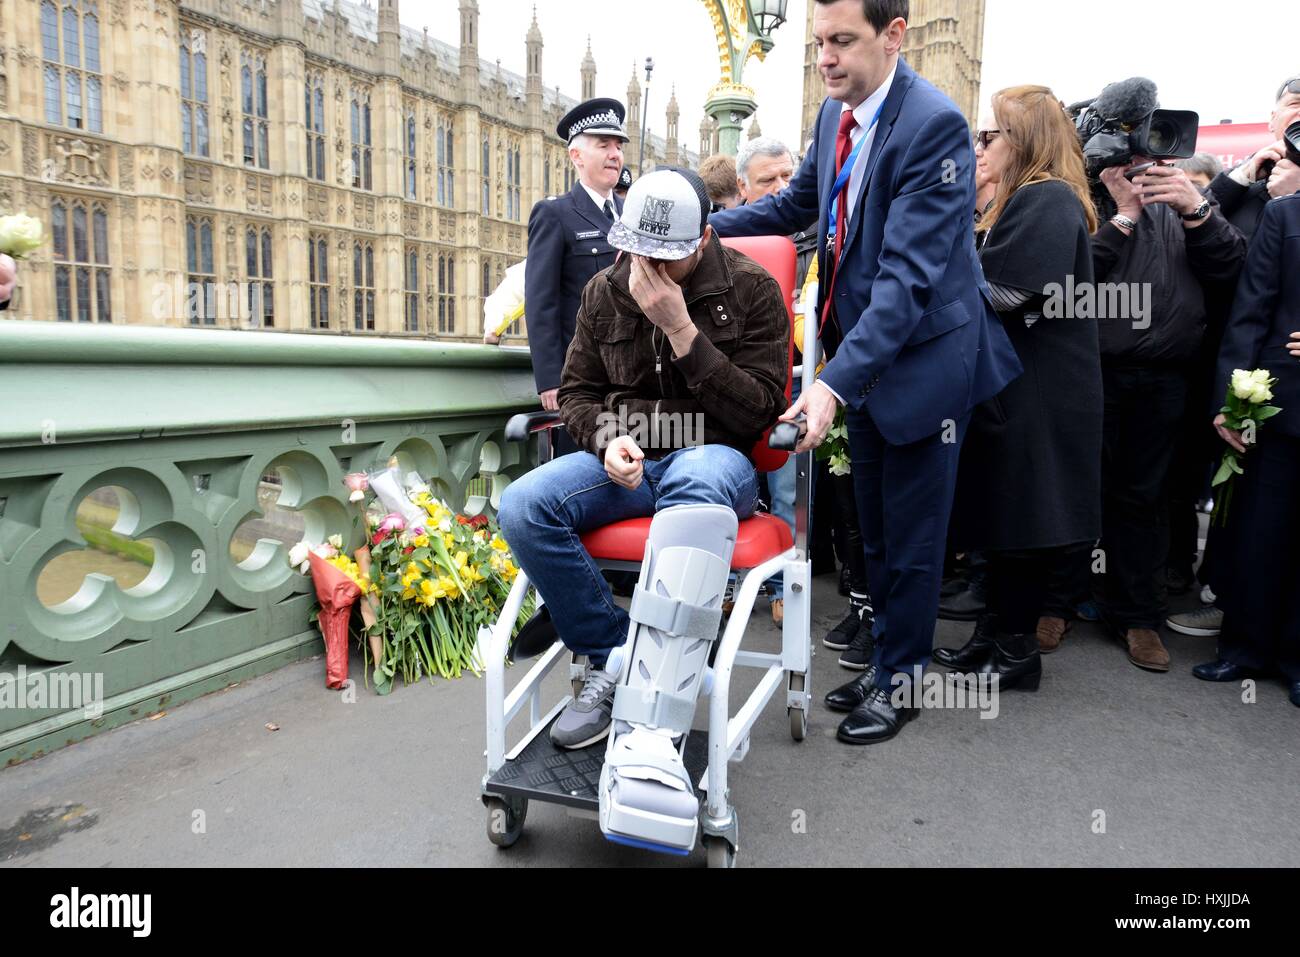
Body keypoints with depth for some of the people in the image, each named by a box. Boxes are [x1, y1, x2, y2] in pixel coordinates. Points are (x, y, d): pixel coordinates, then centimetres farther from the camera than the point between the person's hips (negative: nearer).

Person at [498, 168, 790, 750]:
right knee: (522, 506, -25)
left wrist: (681, 330, -16)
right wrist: (606, 439, -10)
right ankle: (612, 656, -9)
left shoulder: (751, 288, -2)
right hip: (624, 462, 4)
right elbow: (577, 391, 14)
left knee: (694, 482, -42)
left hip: (712, 456, -3)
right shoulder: (604, 292, 8)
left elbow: (757, 411, -8)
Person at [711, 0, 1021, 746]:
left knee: (911, 535, 7)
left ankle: (899, 681, 26)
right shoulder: (835, 113, 3)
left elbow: (908, 274, -27)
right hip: (863, 353, 7)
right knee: (875, 530, 18)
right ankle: (885, 657, 36)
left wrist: (836, 382, -34)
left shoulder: (935, 124, -20)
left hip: (924, 356, -7)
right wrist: (704, 226, 8)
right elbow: (799, 204, 19)